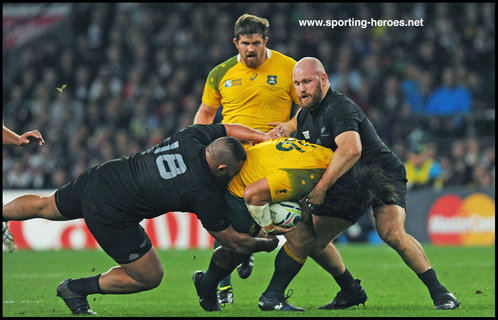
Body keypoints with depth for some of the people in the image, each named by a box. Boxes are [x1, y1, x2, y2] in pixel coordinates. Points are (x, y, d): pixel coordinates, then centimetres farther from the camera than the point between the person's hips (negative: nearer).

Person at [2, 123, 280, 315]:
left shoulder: (193, 137, -8)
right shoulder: (205, 194, -22)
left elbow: (227, 129, 16)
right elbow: (233, 241, -9)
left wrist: (265, 136, 11)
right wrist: (267, 244, 6)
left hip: (98, 178, 7)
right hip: (109, 215, -7)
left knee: (45, 206, 32)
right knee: (150, 277, 7)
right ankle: (77, 289, 15)